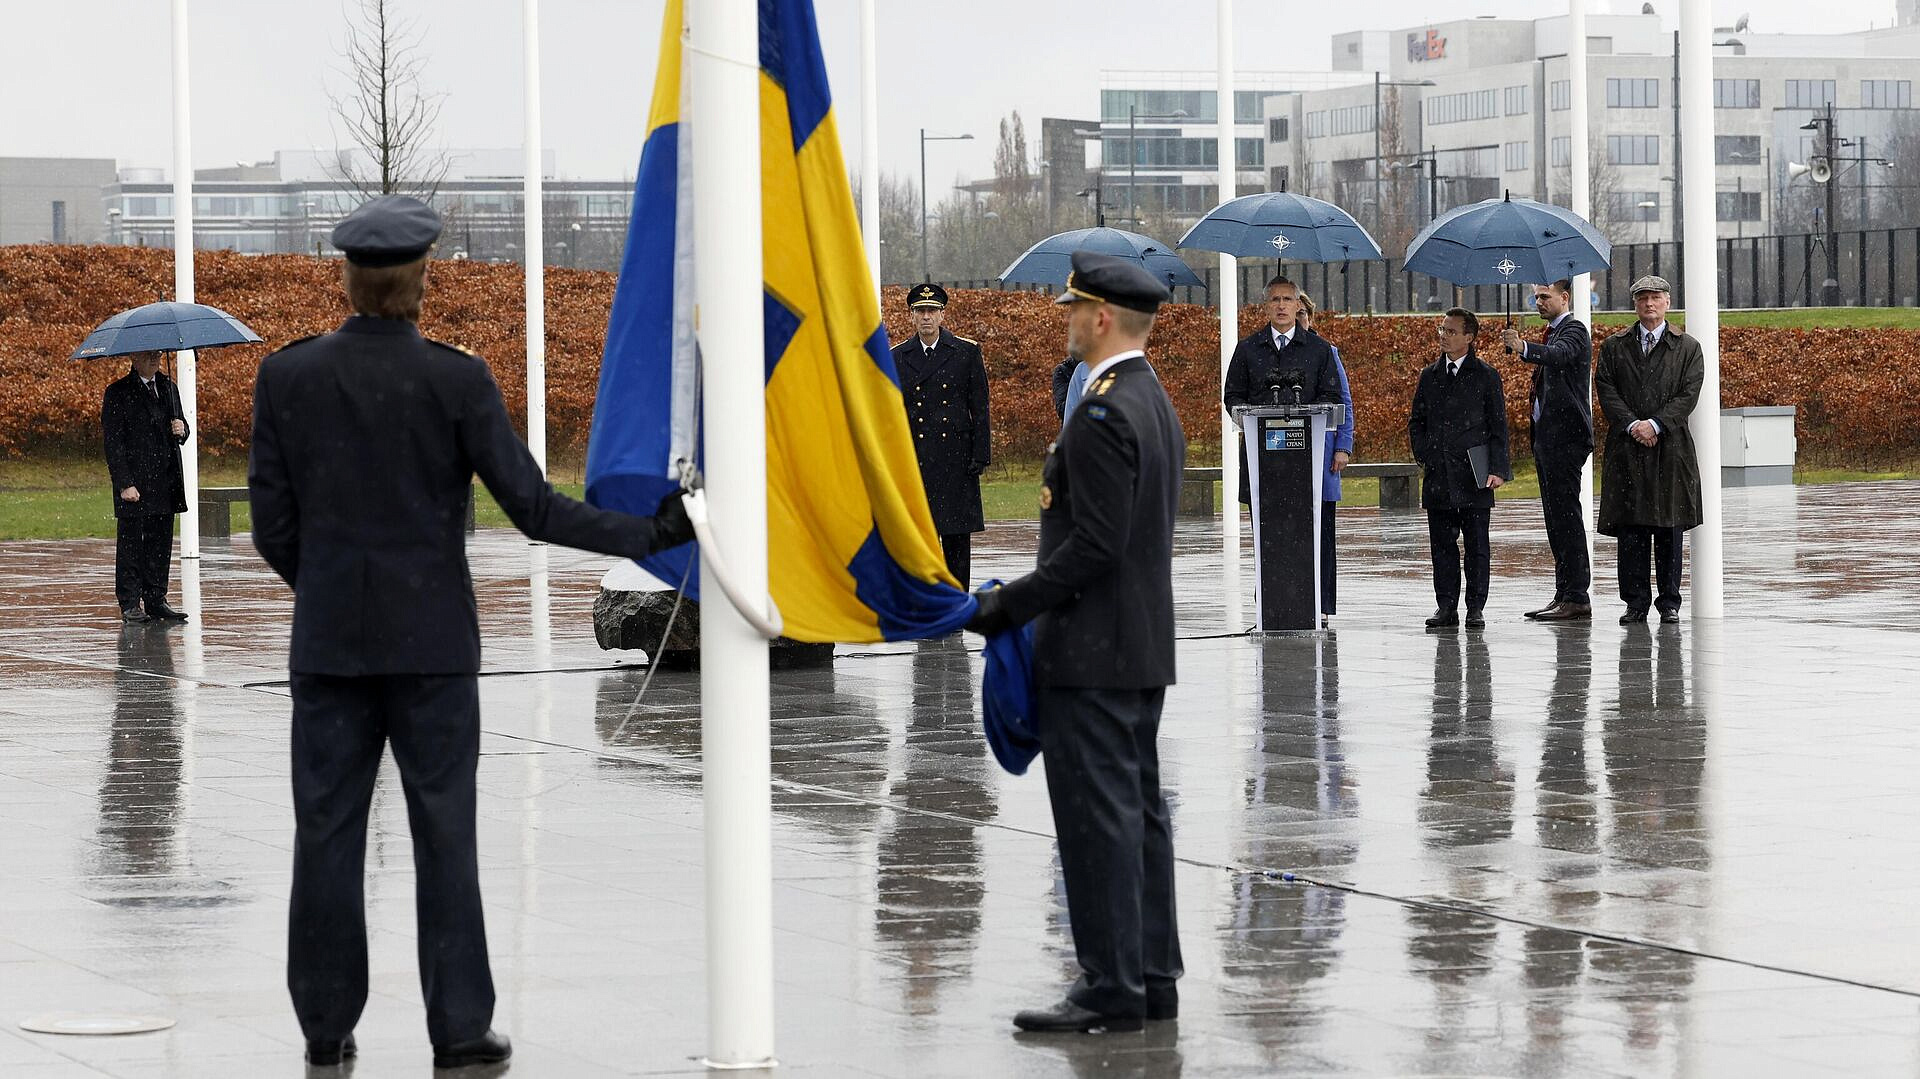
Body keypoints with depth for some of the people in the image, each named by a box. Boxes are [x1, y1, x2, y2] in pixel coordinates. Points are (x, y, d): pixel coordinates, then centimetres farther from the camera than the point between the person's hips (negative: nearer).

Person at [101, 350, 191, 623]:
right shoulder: (117, 394, -5)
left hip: (165, 484, 6)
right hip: (134, 485, -6)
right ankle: (129, 605, 4)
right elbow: (113, 443, -8)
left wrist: (181, 430, -2)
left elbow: (181, 424, 24)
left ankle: (156, 601, 13)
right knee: (130, 544, -1)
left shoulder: (168, 388, 15)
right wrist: (124, 484, -15)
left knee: (161, 544, 7)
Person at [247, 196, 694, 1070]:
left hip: (329, 636, 2)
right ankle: (458, 1027, 5)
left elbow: (272, 524, 1)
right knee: (443, 830, 4)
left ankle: (327, 1026, 11)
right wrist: (648, 535, 1)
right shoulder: (456, 381, -9)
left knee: (328, 827, 8)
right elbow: (532, 507, -9)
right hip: (431, 637, -2)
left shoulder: (286, 376, -2)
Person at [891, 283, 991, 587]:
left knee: (957, 540, 2)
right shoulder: (897, 357, 8)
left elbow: (980, 410, 3)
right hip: (912, 461, 1)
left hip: (955, 460, -1)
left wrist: (980, 456, -4)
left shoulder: (966, 352, 4)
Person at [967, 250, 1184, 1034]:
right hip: (1143, 647, 10)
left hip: (1092, 652, -10)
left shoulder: (1104, 414, -18)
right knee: (1137, 809, 13)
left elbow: (1094, 545, -22)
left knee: (1096, 816, -7)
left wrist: (1012, 604, -15)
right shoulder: (1155, 403, 14)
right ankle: (1151, 976, 17)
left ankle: (1111, 988, -5)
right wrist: (1026, 598, 17)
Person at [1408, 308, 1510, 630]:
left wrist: (1497, 468, -9)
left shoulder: (1486, 376, 0)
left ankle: (1475, 608, 5)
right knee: (1442, 544, 5)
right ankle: (1446, 606, 10)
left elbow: (1498, 426, -1)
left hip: (1474, 475, -4)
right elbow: (1416, 421, 18)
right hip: (1438, 476, 4)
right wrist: (1424, 455, 2)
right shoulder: (1430, 376, 12)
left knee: (1477, 545, 1)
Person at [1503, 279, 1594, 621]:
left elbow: (1559, 353, -32)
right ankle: (1564, 595, 15)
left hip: (1565, 436, -10)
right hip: (1547, 436, 10)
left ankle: (1577, 597, -12)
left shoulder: (1573, 330, -9)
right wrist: (1536, 398, 14)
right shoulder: (1553, 332, 20)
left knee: (1566, 516, -11)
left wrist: (1524, 348, -48)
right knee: (1557, 518, 11)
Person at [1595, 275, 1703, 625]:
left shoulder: (1687, 348, 8)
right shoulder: (1614, 347, 12)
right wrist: (1632, 425, -12)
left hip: (1670, 448, -1)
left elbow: (1689, 395, -2)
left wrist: (1655, 424, -14)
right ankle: (1636, 602, 2)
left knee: (1669, 528, 1)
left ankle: (1669, 602, 7)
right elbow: (1606, 390, 3)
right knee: (1630, 528, -2)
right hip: (1626, 448, 1)